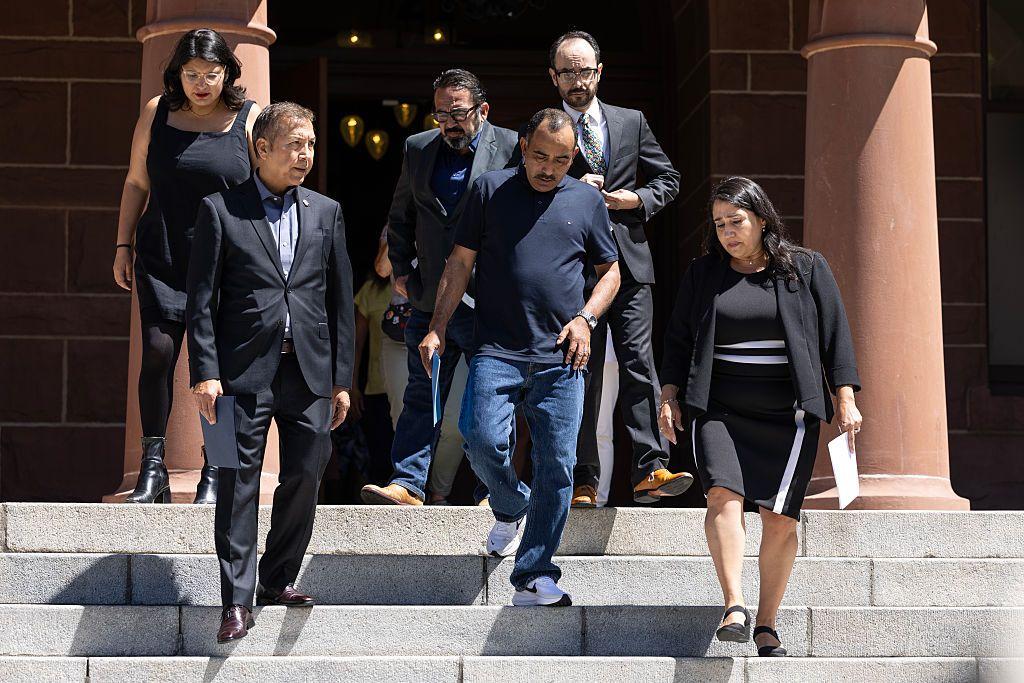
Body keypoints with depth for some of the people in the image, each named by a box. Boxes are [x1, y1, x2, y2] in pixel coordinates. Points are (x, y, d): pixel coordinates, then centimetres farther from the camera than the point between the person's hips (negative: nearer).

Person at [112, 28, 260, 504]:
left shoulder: (250, 119, 2)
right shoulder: (157, 113, 8)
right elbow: (136, 183, 15)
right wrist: (123, 246, 10)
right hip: (162, 261, 2)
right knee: (158, 349, -11)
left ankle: (213, 475, 4)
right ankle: (153, 469, -5)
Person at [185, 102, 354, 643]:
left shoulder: (326, 212, 12)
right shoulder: (221, 211, 1)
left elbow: (340, 298, 12)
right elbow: (202, 299, -1)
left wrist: (342, 377, 8)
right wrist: (205, 373, -9)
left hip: (309, 370, 4)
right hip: (244, 369, -3)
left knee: (304, 477, 6)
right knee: (239, 483, -4)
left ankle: (279, 580, 23)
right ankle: (237, 601, -1)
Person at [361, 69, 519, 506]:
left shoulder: (513, 148, -2)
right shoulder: (418, 149, 11)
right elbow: (401, 217, 20)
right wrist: (401, 267, 9)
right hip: (430, 298, 4)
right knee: (422, 394, 3)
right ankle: (408, 484, 4)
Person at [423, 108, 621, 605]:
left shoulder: (588, 201, 11)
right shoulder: (491, 190, 7)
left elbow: (610, 271, 19)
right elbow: (461, 262, 9)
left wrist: (586, 318, 1)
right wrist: (436, 328, 1)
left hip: (561, 358, 1)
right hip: (496, 352, -1)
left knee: (556, 466, -3)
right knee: (483, 441, -18)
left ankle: (534, 578, 4)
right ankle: (510, 510, 16)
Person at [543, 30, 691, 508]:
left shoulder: (632, 122, 13)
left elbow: (668, 179, 16)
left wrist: (639, 199, -4)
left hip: (628, 261, 1)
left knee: (638, 361, -10)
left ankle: (650, 470, -16)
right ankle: (584, 481, 2)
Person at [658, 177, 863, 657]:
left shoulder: (807, 269, 6)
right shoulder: (702, 274, 11)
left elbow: (835, 334, 5)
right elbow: (678, 339, 15)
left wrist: (845, 400, -1)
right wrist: (670, 396, 4)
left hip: (787, 414, -1)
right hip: (719, 409, 1)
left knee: (779, 517, -4)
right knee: (723, 495, -21)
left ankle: (766, 626, 4)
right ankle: (735, 608, -28)